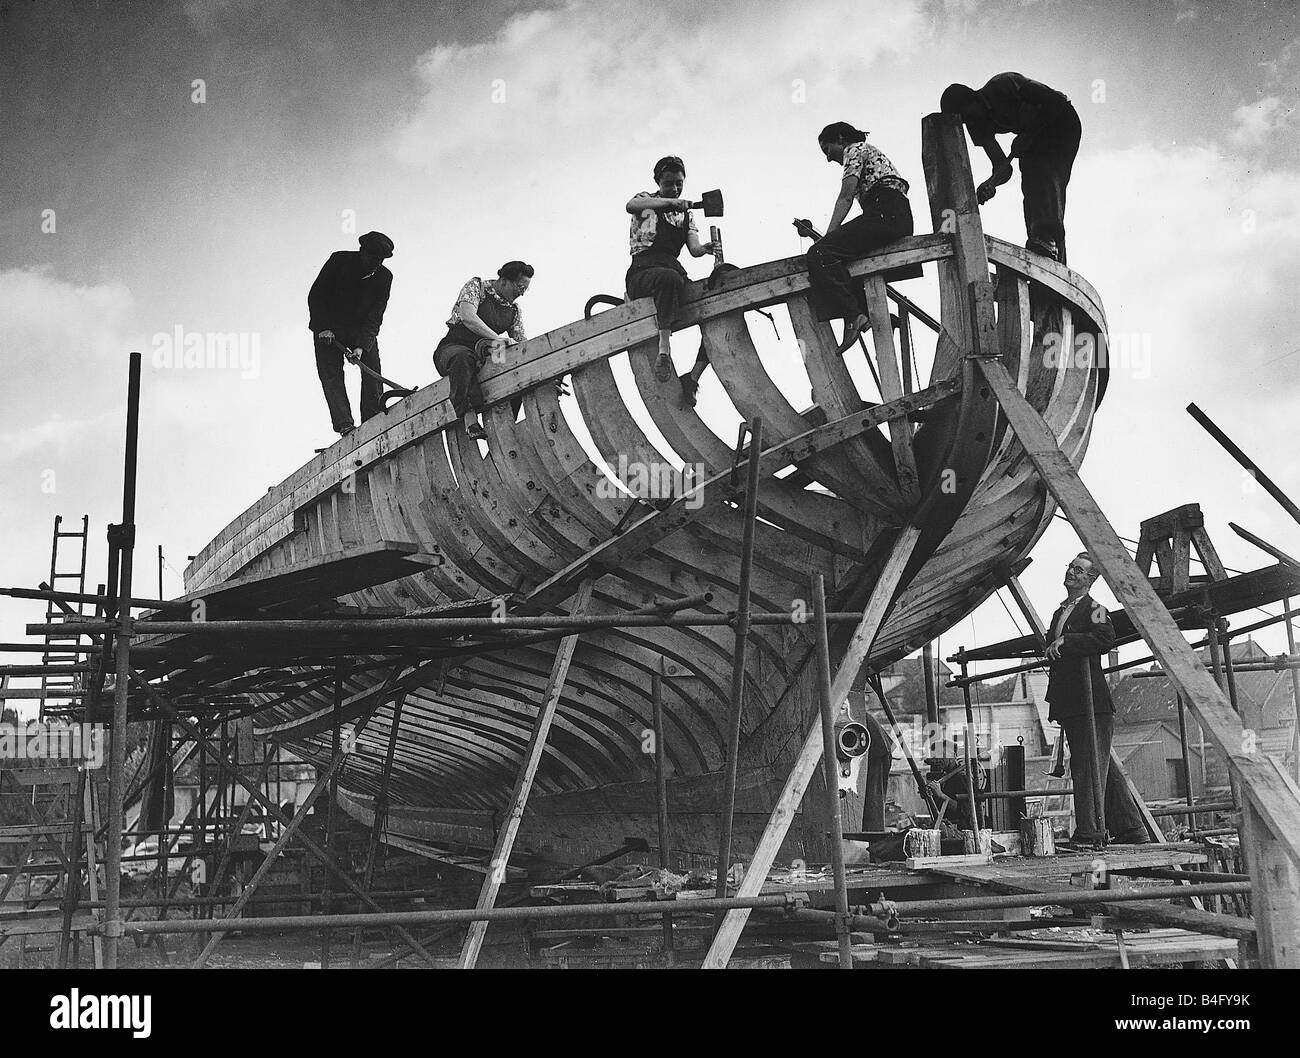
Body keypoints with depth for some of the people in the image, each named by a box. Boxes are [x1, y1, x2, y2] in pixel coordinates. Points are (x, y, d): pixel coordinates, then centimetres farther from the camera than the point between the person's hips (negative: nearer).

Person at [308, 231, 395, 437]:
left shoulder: (384, 277, -11)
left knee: (373, 372, -15)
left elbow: (374, 316, -16)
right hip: (329, 329, -2)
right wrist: (323, 328, -20)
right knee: (331, 373, -15)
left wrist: (361, 346, -29)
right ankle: (345, 426, -23)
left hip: (362, 330, 2)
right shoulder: (339, 260, -15)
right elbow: (315, 296, -9)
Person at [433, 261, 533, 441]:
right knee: (463, 357, -43)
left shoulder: (514, 310, 13)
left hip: (482, 357, 6)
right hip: (452, 349, -5)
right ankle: (470, 419, -52)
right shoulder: (476, 286, -4)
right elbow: (467, 317, -22)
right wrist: (496, 338, -32)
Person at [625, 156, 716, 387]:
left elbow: (694, 249, 6)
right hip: (643, 271, -6)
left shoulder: (686, 215, 23)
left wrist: (707, 248, -19)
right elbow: (631, 206, -18)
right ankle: (664, 349, -46)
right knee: (670, 278, -40)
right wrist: (669, 202, -30)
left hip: (674, 271, 6)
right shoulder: (646, 199, 10)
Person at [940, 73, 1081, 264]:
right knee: (1030, 188, -7)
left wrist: (1028, 135, -25)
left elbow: (1056, 101, -25)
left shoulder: (1003, 85, -28)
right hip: (1032, 138, 8)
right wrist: (990, 184, -33)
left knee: (1045, 174, -29)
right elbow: (1003, 168, -11)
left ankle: (1047, 238, -45)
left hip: (1061, 121, -8)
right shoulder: (978, 124, -9)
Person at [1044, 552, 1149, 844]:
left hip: (1091, 702, -9)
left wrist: (1065, 641, -23)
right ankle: (1130, 830, 21)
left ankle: (1089, 833, -7)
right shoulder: (1060, 611, 21)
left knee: (1089, 768, -9)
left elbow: (1105, 639, -24)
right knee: (1102, 768, 13)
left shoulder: (1094, 609, -5)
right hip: (1068, 705, 9)